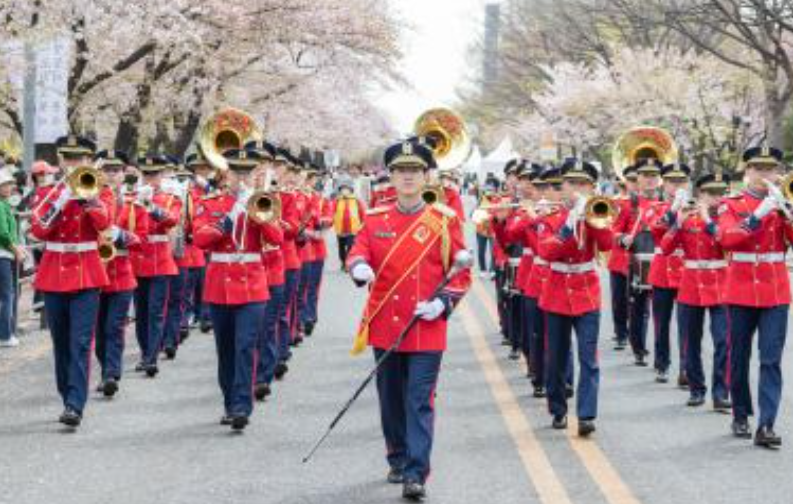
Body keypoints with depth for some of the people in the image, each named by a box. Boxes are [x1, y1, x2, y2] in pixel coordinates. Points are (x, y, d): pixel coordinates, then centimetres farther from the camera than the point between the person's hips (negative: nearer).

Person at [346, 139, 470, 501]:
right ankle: (398, 461, 31)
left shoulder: (444, 220, -1)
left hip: (427, 329, -3)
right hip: (385, 326, 3)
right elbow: (357, 254, 0)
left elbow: (461, 270, 1)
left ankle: (416, 474, -10)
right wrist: (359, 267, -24)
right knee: (391, 400, 14)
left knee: (420, 401, -8)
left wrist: (443, 302, -14)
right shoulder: (375, 219, 6)